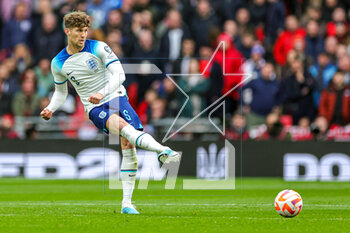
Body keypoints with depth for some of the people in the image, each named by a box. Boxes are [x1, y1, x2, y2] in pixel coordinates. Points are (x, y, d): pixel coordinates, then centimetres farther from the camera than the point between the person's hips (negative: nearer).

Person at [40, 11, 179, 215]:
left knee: (128, 145, -15)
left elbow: (119, 74, -10)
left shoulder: (98, 48, -4)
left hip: (116, 97, 0)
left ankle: (127, 203, -11)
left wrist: (102, 93, -25)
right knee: (122, 125, -32)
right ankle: (163, 151, -52)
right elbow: (61, 91, 22)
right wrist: (51, 109, 3)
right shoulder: (58, 64, 5)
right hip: (95, 108, 0)